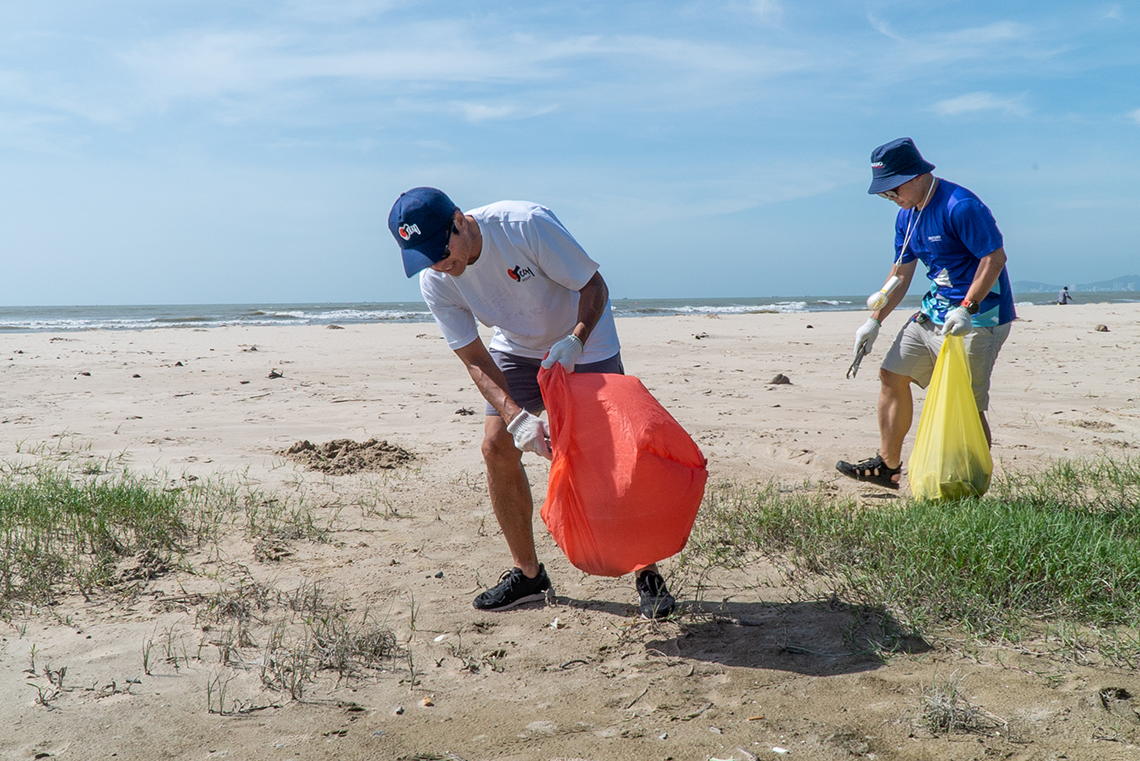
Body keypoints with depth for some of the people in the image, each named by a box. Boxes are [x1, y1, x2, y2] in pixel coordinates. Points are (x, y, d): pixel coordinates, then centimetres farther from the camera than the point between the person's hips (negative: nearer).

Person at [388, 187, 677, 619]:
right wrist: (517, 417, -33)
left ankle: (647, 573, 7)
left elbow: (594, 286, -22)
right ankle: (528, 575, 8)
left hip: (584, 343, -4)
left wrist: (573, 342, -39)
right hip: (517, 349, 4)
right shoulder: (434, 282, -19)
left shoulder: (526, 224, -32)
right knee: (497, 447, -8)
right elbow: (476, 360, -17)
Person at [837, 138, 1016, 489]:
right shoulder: (907, 215, 8)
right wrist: (875, 321, 12)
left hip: (977, 315, -9)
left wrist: (966, 310, -30)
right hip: (934, 310, 9)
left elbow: (995, 256, -22)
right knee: (892, 374, 11)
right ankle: (888, 466, 22)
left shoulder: (960, 206, -20)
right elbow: (902, 271, 16)